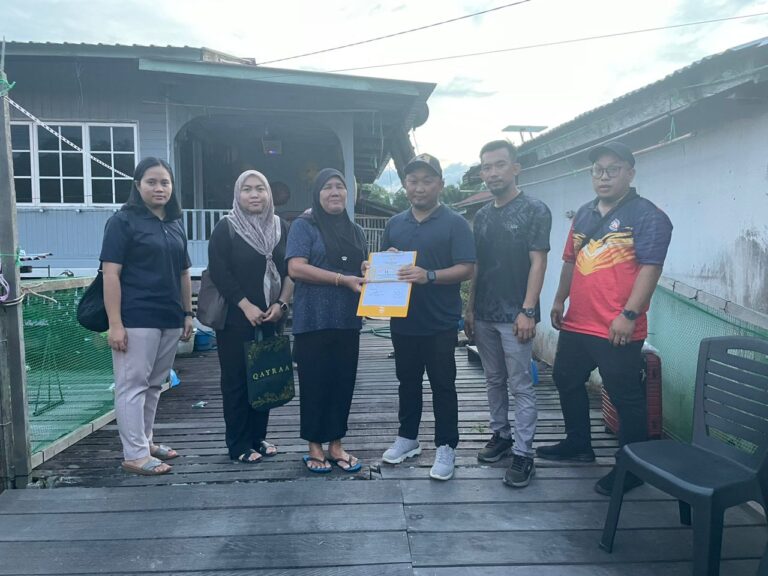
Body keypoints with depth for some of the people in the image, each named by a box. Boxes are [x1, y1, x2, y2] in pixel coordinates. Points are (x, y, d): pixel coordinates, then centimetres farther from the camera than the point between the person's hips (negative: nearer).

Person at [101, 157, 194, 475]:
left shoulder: (175, 225, 14)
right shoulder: (123, 221, -4)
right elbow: (111, 274, -10)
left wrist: (188, 314, 14)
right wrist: (115, 323, -16)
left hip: (169, 319, 6)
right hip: (136, 319, -6)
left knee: (154, 385, 14)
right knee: (133, 385, -1)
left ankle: (145, 441, 27)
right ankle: (135, 455, 6)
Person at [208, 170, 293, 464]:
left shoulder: (280, 227, 9)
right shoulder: (226, 227, -3)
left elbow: (290, 270, 8)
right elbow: (219, 272, -10)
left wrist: (282, 303, -5)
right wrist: (247, 307, -15)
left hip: (271, 318, 4)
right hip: (235, 318, -4)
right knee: (237, 380, 2)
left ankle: (258, 437, 22)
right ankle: (238, 445, 12)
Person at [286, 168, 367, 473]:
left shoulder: (354, 230, 15)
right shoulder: (303, 225, -3)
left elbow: (366, 268, 23)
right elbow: (296, 268, -15)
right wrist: (343, 280, -18)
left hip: (347, 320, 5)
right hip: (314, 321, -5)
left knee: (343, 382, 9)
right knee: (315, 382, 3)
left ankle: (336, 444, 23)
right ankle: (314, 446, 18)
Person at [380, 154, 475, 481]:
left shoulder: (454, 223, -5)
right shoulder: (394, 224, 11)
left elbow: (466, 269, -12)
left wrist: (429, 276, -27)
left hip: (440, 323, -5)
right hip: (403, 321, 5)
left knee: (442, 385, 6)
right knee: (408, 382, 17)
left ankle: (446, 447, 19)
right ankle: (407, 438, 33)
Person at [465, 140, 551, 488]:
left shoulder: (534, 211, -5)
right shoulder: (482, 216, 13)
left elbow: (538, 263, -11)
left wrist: (528, 311, -17)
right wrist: (470, 309, 11)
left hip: (514, 315, -6)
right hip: (484, 315, 6)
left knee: (521, 386, 0)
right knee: (494, 380, 15)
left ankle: (523, 453, 8)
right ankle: (500, 436, 29)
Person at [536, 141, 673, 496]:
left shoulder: (647, 215, -9)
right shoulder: (584, 214, 14)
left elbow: (650, 268, -17)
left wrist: (629, 314, -23)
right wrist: (559, 300, 18)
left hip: (618, 330, -8)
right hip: (576, 323, 8)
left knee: (626, 398, 3)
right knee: (566, 381, 20)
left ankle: (631, 468, 20)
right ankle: (578, 444, 39)